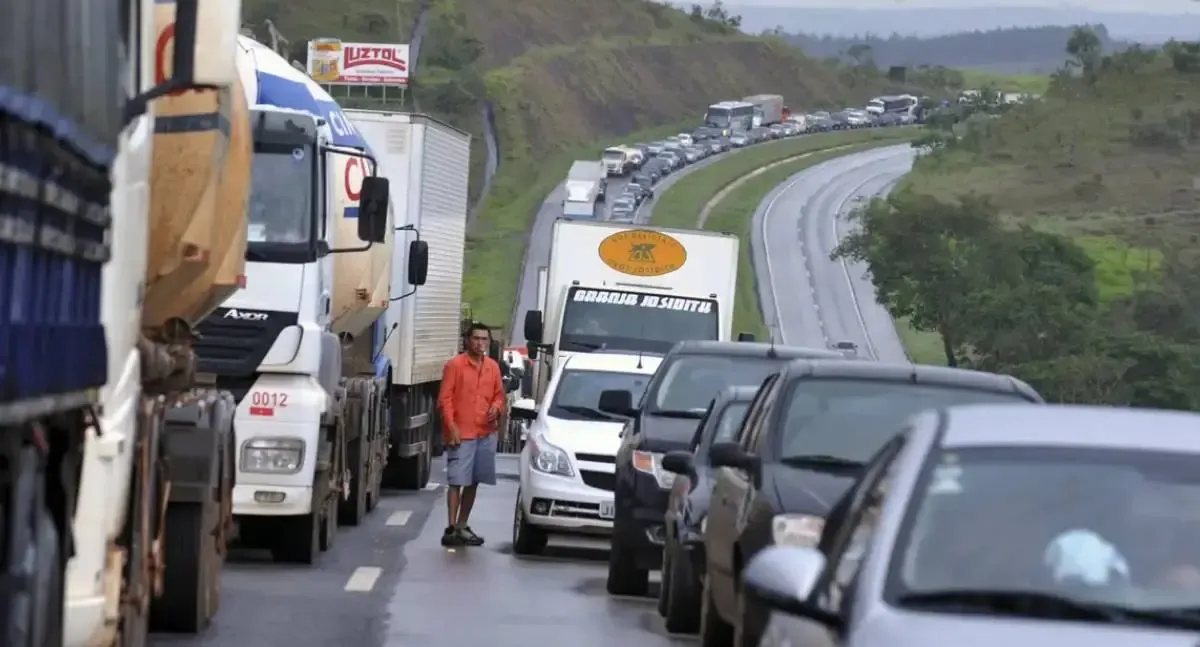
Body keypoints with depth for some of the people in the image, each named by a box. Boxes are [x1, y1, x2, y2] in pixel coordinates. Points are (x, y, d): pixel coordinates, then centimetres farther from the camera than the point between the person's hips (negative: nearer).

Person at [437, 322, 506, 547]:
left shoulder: (493, 366, 11)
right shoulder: (455, 365, -6)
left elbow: (499, 394, 20)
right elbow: (445, 399, -9)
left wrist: (497, 408, -3)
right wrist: (452, 427, -16)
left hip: (486, 434, 6)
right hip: (461, 434, -6)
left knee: (473, 482, 10)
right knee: (456, 482, -10)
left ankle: (462, 526, 19)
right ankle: (451, 529, -12)